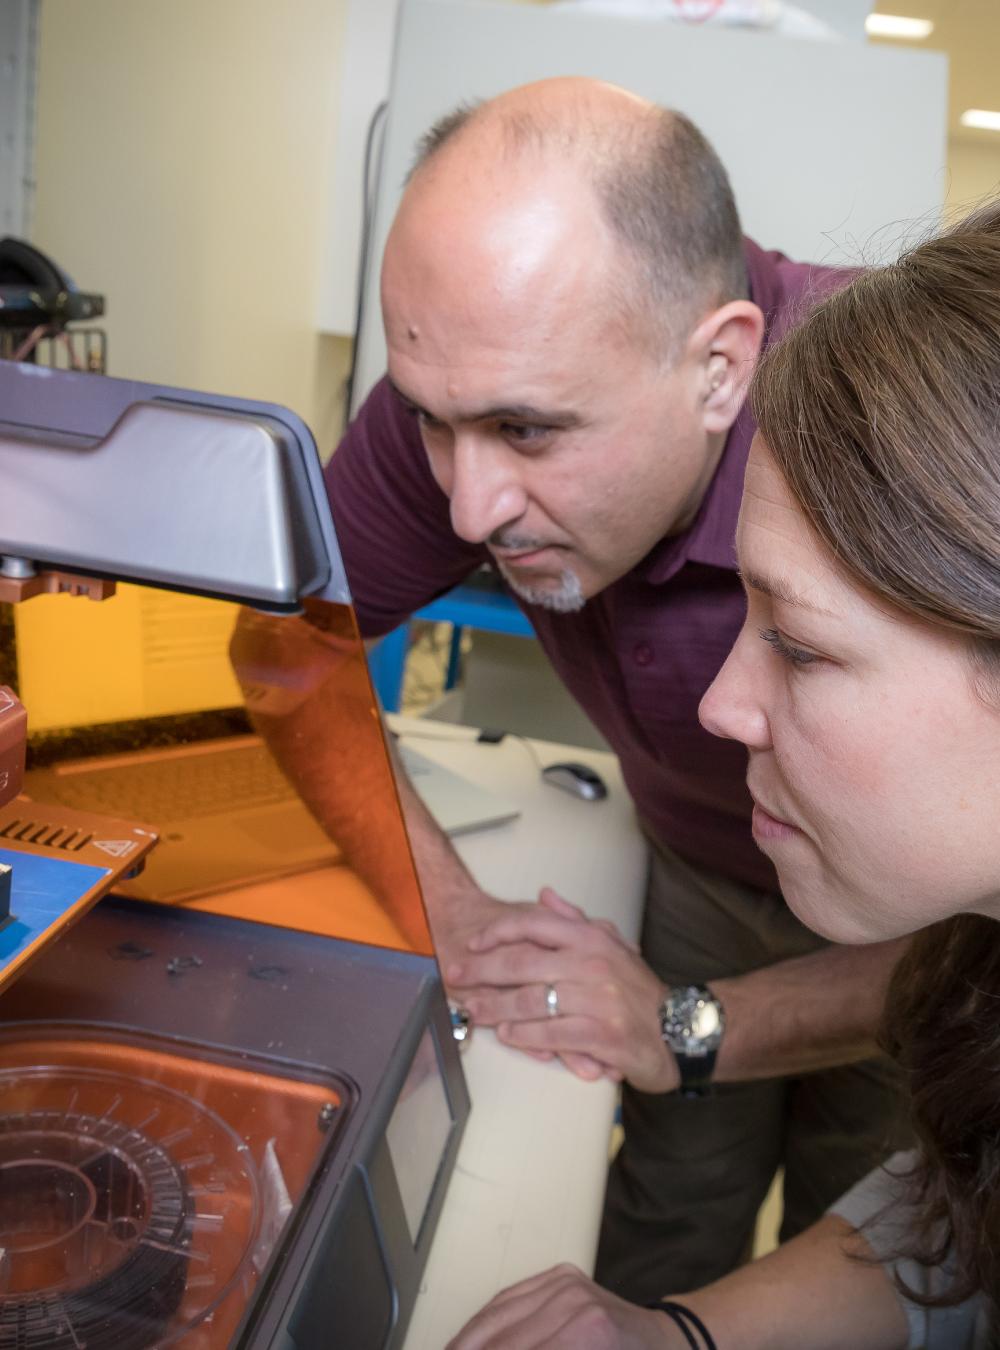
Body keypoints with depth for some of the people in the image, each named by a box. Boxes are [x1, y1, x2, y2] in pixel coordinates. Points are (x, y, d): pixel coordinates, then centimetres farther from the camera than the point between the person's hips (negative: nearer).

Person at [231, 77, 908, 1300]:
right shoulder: (473, 386, -26)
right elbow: (283, 630, -11)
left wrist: (691, 1028, -26)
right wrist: (448, 908, -20)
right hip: (700, 872, 2)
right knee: (654, 1256, 11)